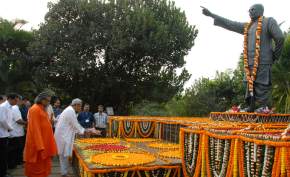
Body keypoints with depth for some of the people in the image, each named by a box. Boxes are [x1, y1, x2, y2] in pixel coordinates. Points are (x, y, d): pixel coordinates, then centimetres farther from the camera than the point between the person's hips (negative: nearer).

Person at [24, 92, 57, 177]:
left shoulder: (43, 110, 13)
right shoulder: (35, 109, -15)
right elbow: (35, 129, -21)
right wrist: (40, 147, -25)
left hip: (45, 144, 9)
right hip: (38, 145, -9)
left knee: (44, 168, 16)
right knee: (37, 169, 3)